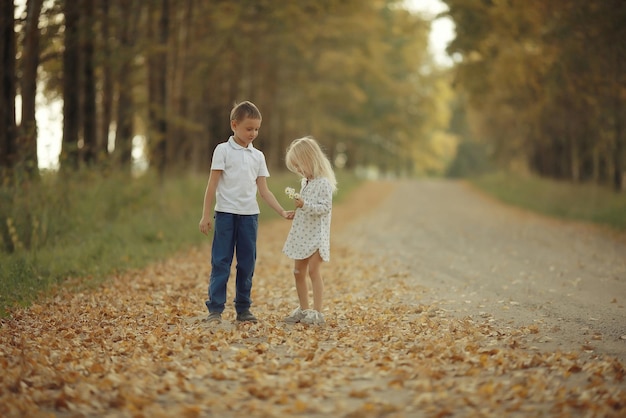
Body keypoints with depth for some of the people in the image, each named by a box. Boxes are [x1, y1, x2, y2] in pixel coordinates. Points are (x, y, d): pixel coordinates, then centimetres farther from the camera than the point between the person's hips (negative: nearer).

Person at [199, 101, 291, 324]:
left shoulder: (258, 156, 11)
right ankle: (215, 308, 0)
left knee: (247, 264, 7)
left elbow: (264, 190, 10)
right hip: (226, 213, -4)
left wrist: (282, 212, 0)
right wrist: (205, 216, -6)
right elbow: (212, 185, -2)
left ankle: (243, 308, 15)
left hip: (250, 214, 4)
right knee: (221, 262, -3)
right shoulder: (223, 150, -1)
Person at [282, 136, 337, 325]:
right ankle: (303, 309, 20)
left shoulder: (323, 183, -14)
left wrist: (305, 205, -29)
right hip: (302, 234, 9)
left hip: (316, 234, -9)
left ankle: (317, 312, -10)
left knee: (313, 269, -13)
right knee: (298, 271, 10)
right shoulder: (304, 182, 13)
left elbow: (325, 207, -21)